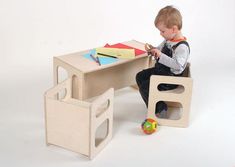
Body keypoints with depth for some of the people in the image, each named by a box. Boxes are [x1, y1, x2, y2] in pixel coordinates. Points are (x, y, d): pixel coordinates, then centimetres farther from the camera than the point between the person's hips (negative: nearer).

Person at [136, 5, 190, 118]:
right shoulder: (168, 40, 3)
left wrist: (160, 56, -36)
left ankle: (159, 109, 5)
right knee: (140, 76, 13)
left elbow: (178, 65, -35)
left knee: (145, 87, -16)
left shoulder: (182, 47, -26)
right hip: (160, 70, 10)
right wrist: (153, 50, -4)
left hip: (170, 78, -10)